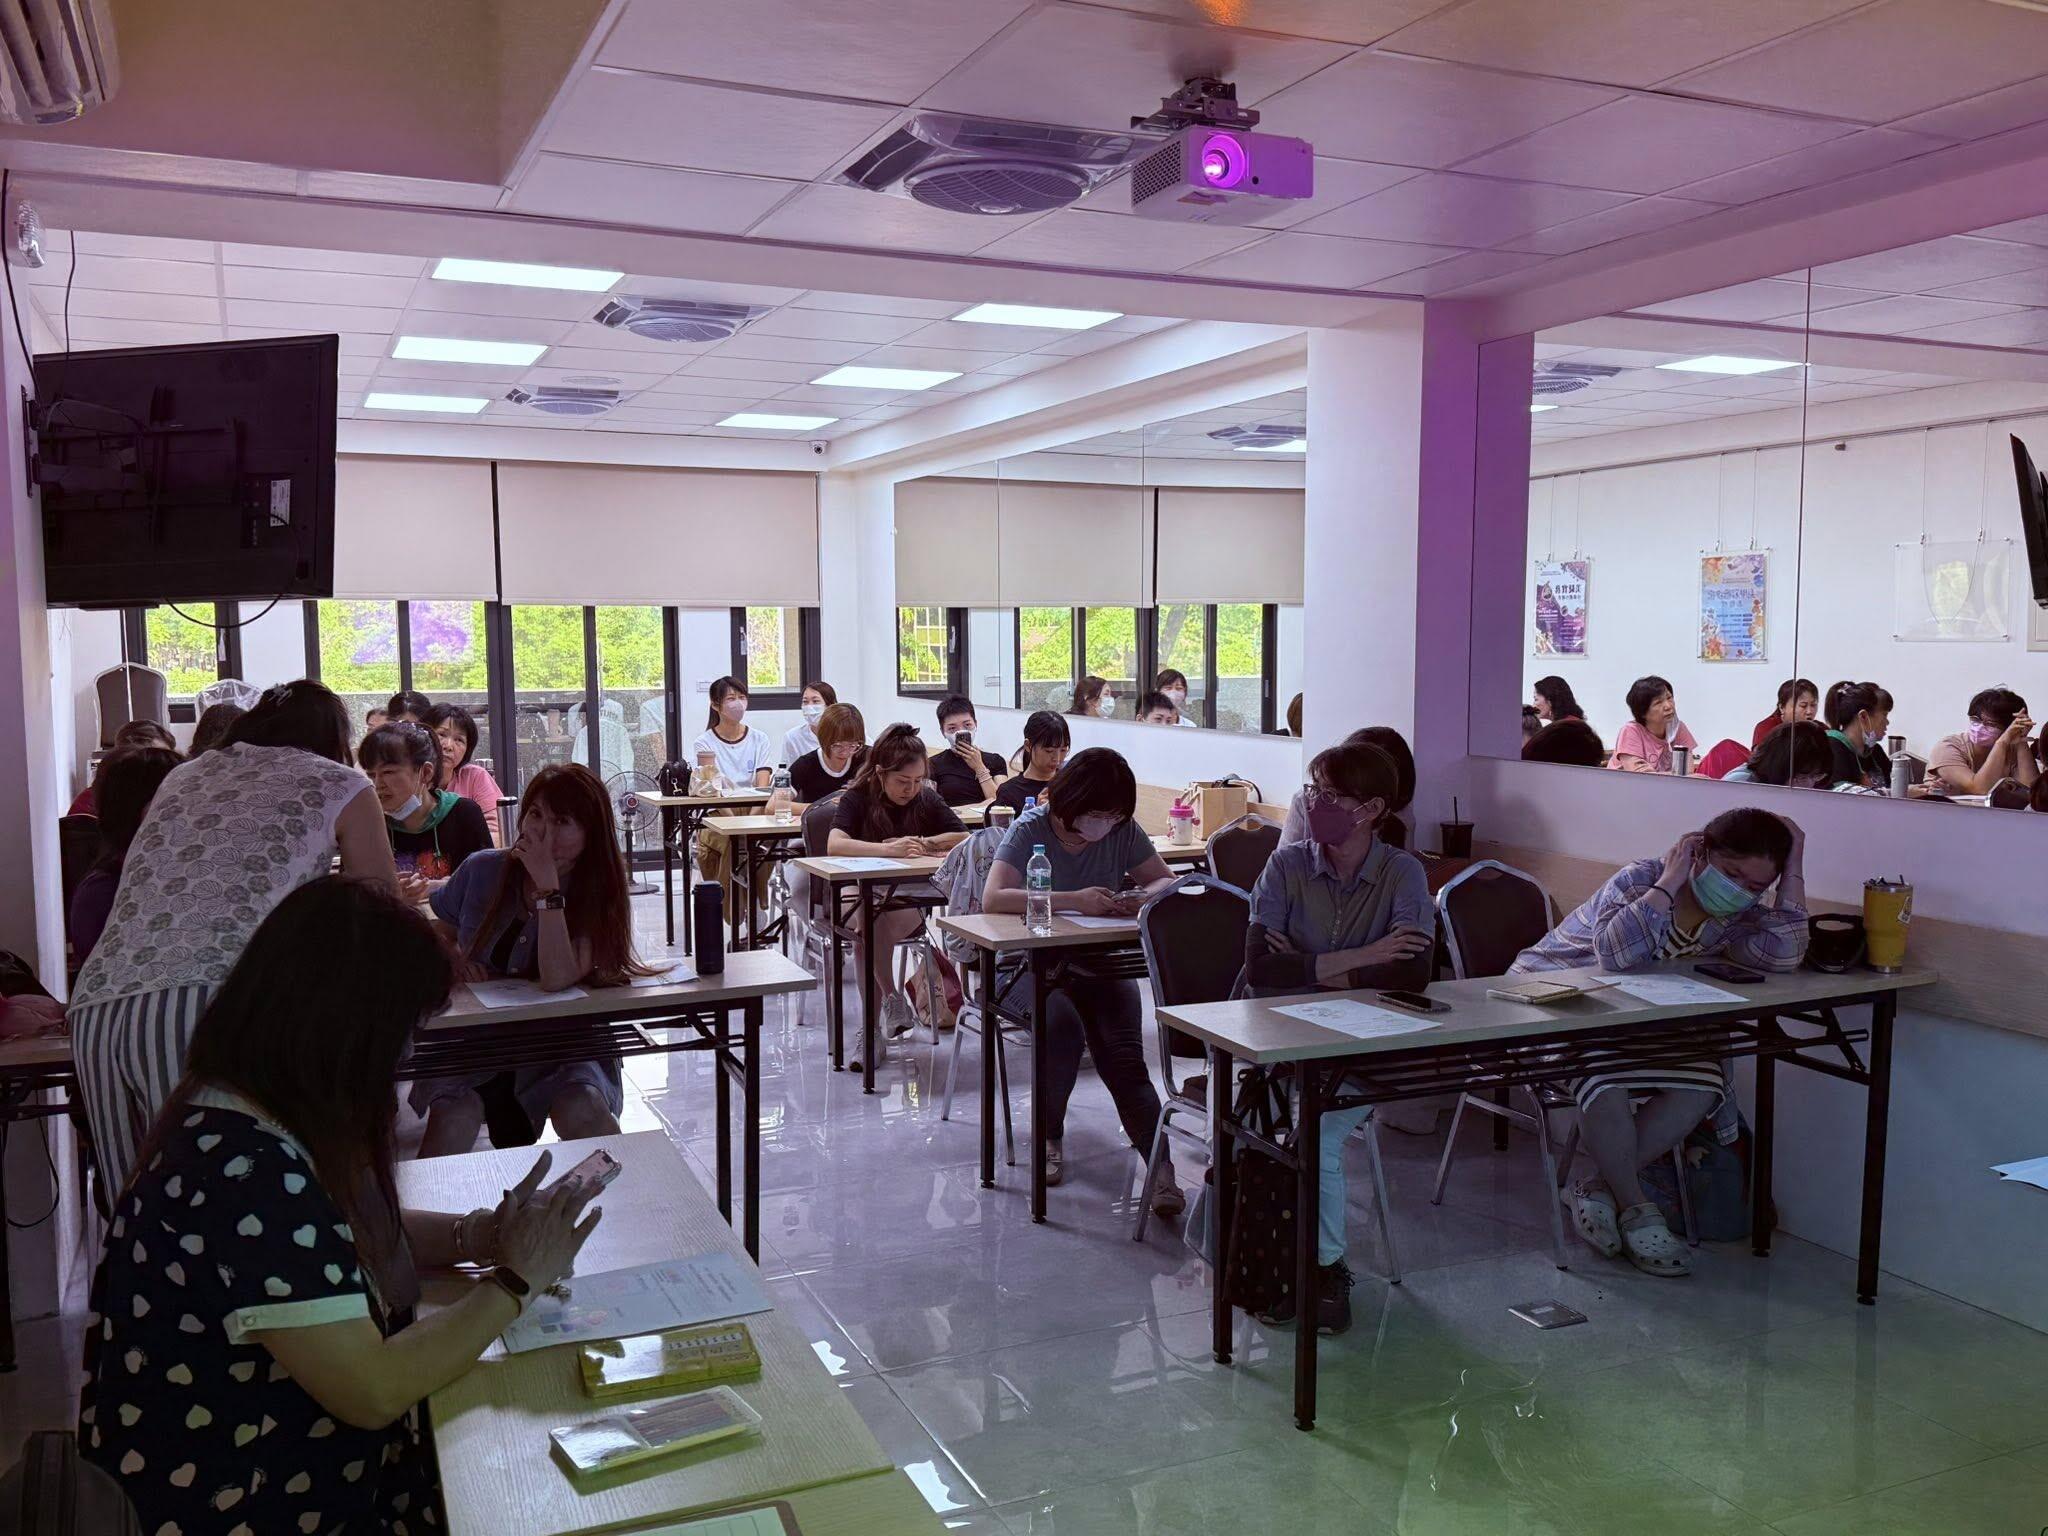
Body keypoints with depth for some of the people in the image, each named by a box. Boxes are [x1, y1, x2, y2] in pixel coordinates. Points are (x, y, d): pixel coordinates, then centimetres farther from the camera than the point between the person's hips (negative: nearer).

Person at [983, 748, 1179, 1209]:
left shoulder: (1123, 831, -1)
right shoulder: (1031, 829, -13)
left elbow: (1165, 879, 9)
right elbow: (993, 899, -26)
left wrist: (1144, 896, -17)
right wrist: (1074, 900, -33)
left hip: (1101, 963, 3)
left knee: (1124, 1054, -21)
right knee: (1062, 1025, -32)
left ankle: (1161, 1166, -26)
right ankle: (1050, 1136, -8)